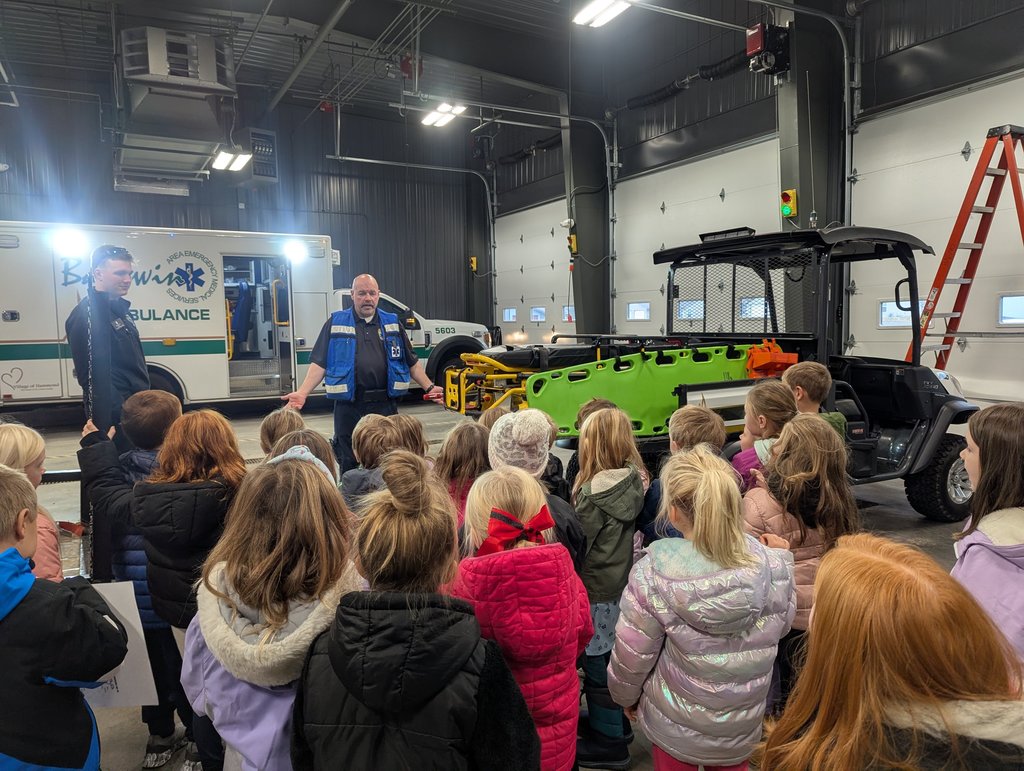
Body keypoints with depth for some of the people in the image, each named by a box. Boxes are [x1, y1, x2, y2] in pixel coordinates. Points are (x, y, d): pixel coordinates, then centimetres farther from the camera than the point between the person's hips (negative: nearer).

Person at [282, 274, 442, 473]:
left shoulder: (392, 324, 13)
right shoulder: (335, 323, 7)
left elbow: (412, 362, 15)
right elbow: (319, 363, 2)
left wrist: (429, 387, 4)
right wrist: (302, 393, -10)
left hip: (385, 405, 2)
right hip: (348, 406, -1)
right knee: (349, 465, 6)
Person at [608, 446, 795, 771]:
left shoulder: (652, 575, -28)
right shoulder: (772, 567, -20)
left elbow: (630, 655, -15)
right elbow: (781, 626, 0)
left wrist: (626, 696, 5)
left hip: (674, 724, -2)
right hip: (743, 724, 2)